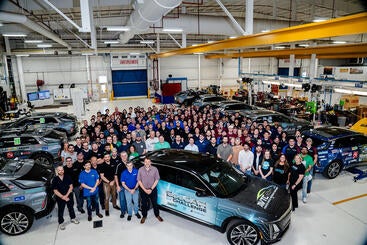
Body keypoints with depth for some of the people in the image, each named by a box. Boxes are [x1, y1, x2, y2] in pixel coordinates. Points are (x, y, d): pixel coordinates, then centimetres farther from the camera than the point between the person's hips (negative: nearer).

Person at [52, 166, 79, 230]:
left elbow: (71, 187, -5)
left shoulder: (67, 177, -6)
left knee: (71, 208, 17)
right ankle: (61, 223, 24)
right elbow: (55, 191, -10)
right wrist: (63, 197, -15)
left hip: (69, 196, 2)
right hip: (60, 198, -2)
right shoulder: (55, 180, -10)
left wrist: (66, 195, -14)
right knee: (60, 210, 8)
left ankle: (73, 218, 37)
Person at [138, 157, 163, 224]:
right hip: (143, 190, 1)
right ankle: (144, 216, 36)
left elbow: (156, 180, -7)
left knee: (155, 203, 14)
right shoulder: (140, 170, -10)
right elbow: (139, 181, -5)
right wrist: (145, 190, -12)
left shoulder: (155, 169, -12)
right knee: (144, 204, 14)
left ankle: (157, 215, 36)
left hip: (153, 190, 0)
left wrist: (151, 189, -13)